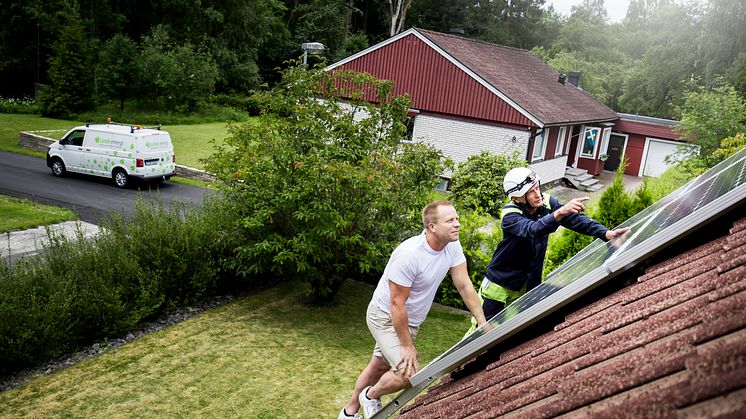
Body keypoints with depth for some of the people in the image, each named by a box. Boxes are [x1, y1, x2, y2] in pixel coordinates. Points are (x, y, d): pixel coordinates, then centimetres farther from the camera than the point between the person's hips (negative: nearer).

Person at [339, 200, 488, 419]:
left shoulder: (452, 246, -11)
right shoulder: (409, 255, -33)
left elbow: (465, 286, -4)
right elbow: (396, 304, -26)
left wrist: (484, 324, -8)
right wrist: (408, 346, -20)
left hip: (410, 320, 8)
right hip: (385, 316, -8)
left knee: (378, 368, 21)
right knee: (409, 374, -18)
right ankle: (371, 396, 13)